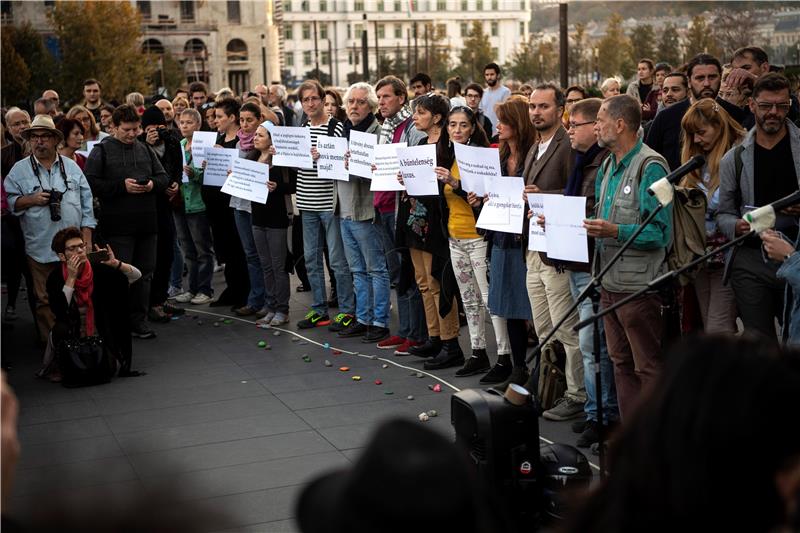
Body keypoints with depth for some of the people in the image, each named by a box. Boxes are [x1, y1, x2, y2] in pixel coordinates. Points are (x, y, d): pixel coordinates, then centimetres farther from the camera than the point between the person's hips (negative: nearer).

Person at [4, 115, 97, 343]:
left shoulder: (71, 167, 10)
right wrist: (30, 200, -14)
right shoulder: (19, 170, 5)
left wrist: (87, 237, 3)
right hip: (40, 249, -1)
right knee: (45, 300, 2)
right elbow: (9, 202, 3)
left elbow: (86, 202, 9)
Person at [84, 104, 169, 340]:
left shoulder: (145, 149, 12)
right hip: (118, 225, -5)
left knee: (145, 273, 9)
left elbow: (164, 177, 15)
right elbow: (91, 183, -11)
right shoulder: (102, 150, -2)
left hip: (147, 223, 5)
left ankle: (138, 319, 20)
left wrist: (153, 184, -7)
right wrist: (122, 186, -17)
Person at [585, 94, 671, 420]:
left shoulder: (650, 166, -13)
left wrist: (616, 232, -26)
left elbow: (661, 232, -17)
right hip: (610, 283, 9)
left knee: (648, 368, 0)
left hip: (639, 286, -9)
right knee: (621, 364, 15)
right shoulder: (608, 166, 14)